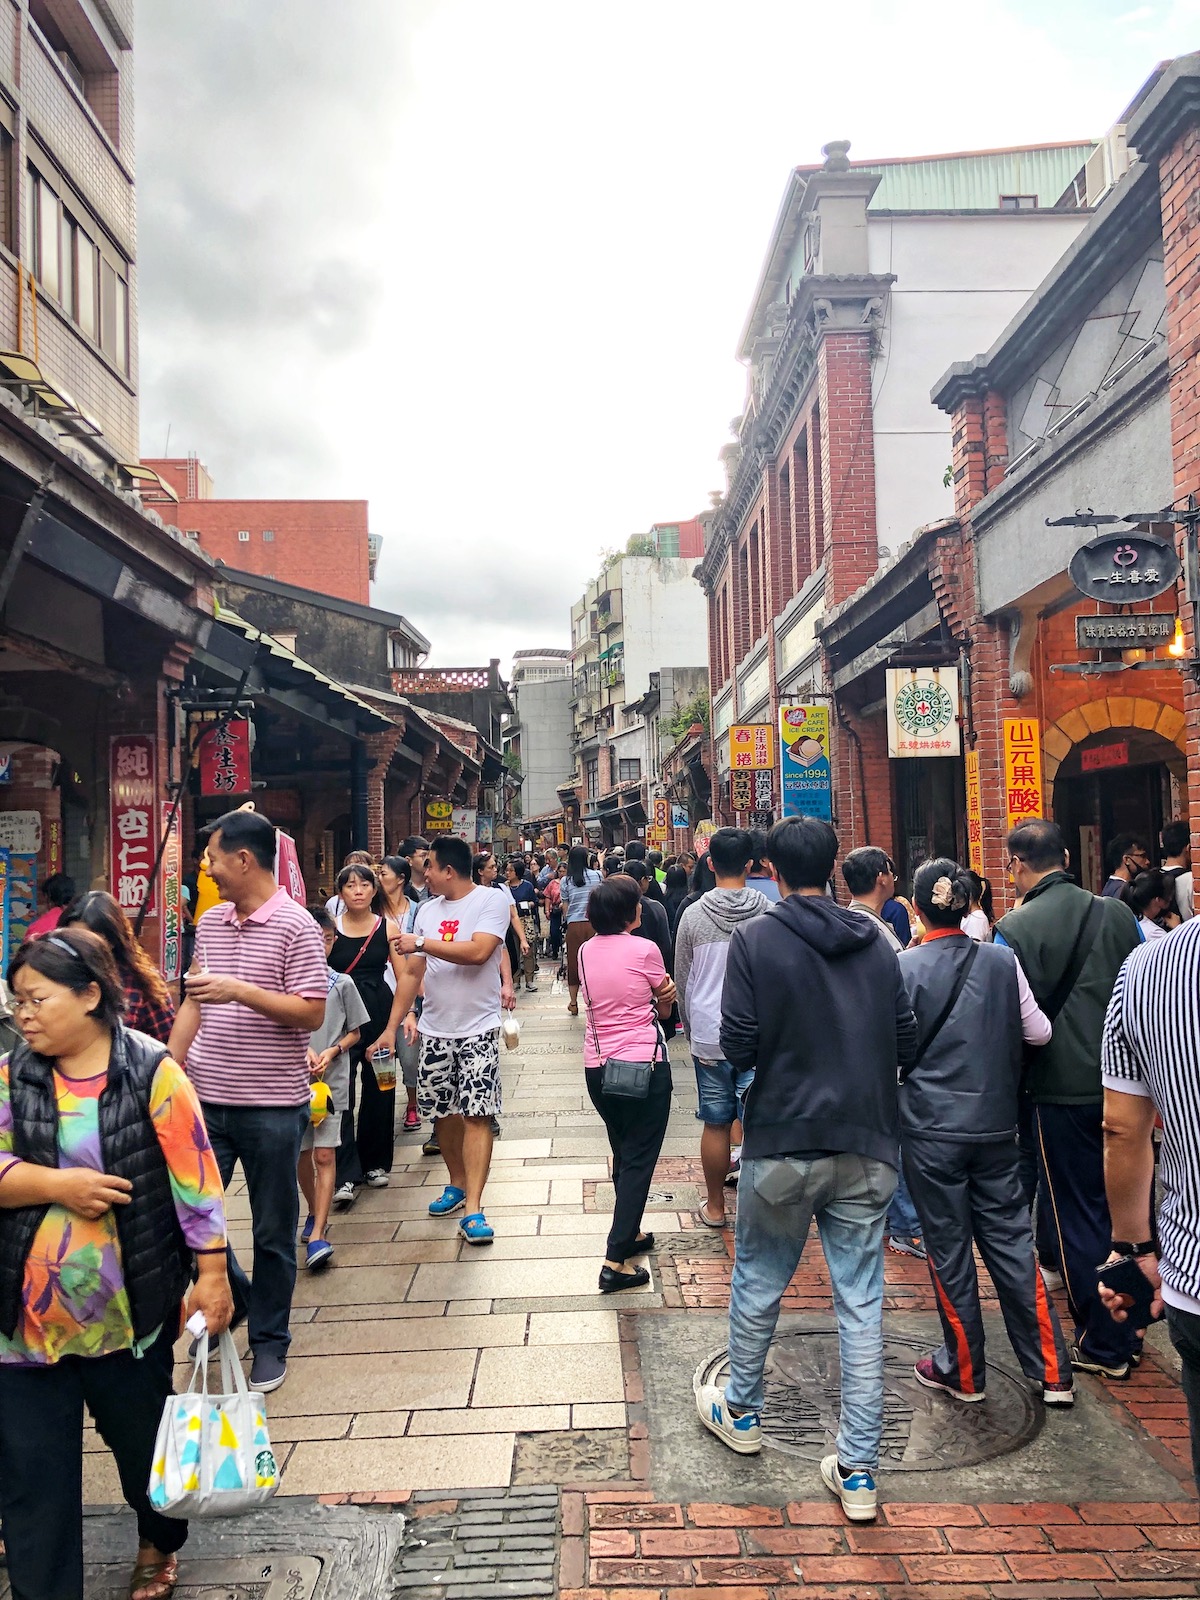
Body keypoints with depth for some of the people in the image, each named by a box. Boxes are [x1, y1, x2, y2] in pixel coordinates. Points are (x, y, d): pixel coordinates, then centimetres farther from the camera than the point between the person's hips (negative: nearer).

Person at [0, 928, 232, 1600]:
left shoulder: (151, 1072, -12)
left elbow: (195, 1177, -11)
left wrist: (212, 1276, -10)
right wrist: (56, 1184, -20)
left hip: (127, 1310, -2)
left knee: (144, 1439, 20)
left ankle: (161, 1543, 47)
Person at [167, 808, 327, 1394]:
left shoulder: (295, 926, -12)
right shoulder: (210, 922, 8)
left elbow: (312, 1014, -15)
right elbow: (193, 1002, 14)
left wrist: (240, 991, -24)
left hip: (272, 1105, -5)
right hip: (206, 1098, 6)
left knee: (272, 1233, 8)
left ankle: (269, 1339, 27)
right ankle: (232, 1299, 36)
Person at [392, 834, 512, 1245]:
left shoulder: (491, 901, -9)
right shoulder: (427, 910, 10)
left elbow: (478, 951, -23)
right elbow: (413, 969, 12)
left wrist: (421, 943, -16)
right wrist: (402, 1014, 3)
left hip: (477, 1029, -6)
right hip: (434, 1029, 6)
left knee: (476, 1114, -8)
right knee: (443, 1112, 13)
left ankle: (473, 1209, -8)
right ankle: (458, 1184, 32)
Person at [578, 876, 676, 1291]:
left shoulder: (586, 952, 4)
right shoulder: (644, 950, -12)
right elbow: (664, 1009, 0)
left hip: (598, 1066, 6)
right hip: (643, 1065, -6)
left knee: (623, 1154, 23)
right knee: (640, 1159, 0)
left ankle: (630, 1233, 36)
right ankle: (615, 1262, -3)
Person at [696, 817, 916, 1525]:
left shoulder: (756, 940, -11)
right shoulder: (878, 943, 1)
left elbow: (738, 1048, -13)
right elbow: (908, 1043, 5)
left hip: (784, 1142, -3)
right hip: (869, 1147, 3)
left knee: (759, 1283, 17)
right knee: (862, 1301, 9)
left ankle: (741, 1412, 38)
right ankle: (859, 1471, 15)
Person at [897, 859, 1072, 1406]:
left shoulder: (903, 967, -12)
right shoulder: (1002, 961, -4)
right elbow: (1038, 1032, 4)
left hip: (930, 1129, -3)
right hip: (995, 1125, 3)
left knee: (948, 1249, 9)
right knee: (1011, 1242, 13)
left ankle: (963, 1372, 22)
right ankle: (1052, 1373, 19)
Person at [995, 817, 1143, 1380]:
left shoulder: (1014, 929, -15)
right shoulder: (1119, 914, -1)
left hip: (1062, 1091, -5)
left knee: (1077, 1218, 8)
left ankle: (1103, 1344, 19)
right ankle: (1130, 1325, 33)